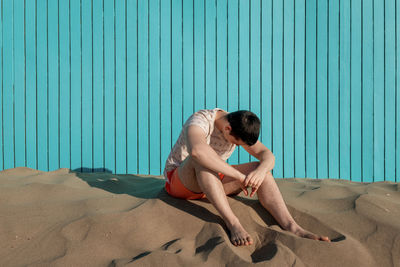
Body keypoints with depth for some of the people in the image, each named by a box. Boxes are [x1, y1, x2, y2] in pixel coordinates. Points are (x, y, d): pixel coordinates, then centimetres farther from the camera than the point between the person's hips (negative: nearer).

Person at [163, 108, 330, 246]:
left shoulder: (240, 129, -2)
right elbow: (197, 151, -47)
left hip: (211, 180, 6)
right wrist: (239, 175, -43)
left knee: (259, 168, -17)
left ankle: (291, 227, -32)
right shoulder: (200, 121, -24)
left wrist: (261, 170, -35)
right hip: (180, 182, -5)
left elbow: (267, 155, -10)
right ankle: (233, 223, -45)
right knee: (202, 158, -39)